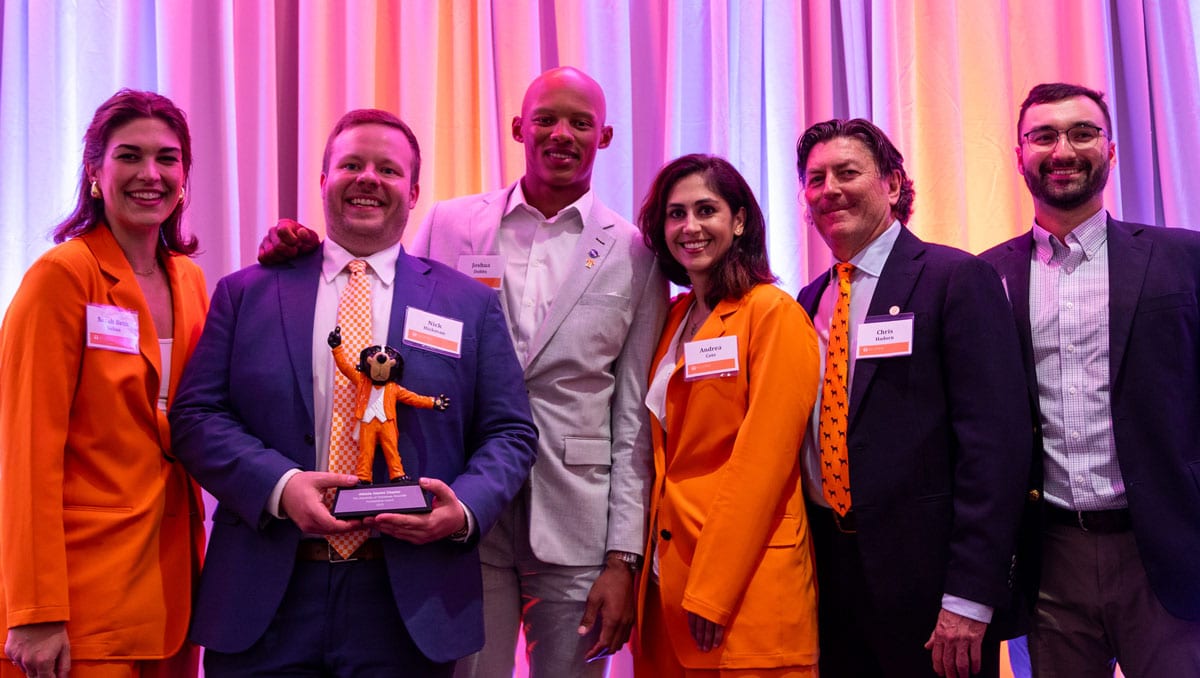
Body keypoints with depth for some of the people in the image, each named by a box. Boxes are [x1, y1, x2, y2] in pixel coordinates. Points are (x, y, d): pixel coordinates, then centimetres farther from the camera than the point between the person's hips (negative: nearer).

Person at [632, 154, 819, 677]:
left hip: (746, 588, -6)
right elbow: (665, 456, 12)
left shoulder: (775, 314, -10)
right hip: (668, 573, 6)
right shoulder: (674, 319, 11)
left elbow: (762, 461, -15)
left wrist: (712, 591, -17)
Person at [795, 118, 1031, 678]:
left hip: (924, 572, -5)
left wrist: (969, 597, -18)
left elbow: (995, 438, -14)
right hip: (828, 564, 6)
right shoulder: (809, 301, 12)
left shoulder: (956, 279, -7)